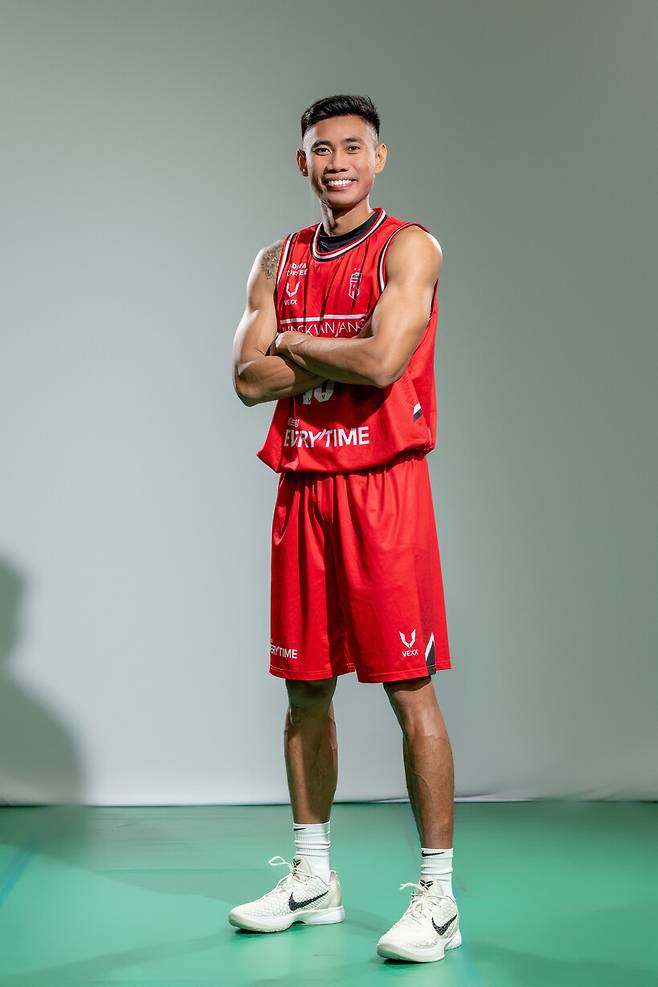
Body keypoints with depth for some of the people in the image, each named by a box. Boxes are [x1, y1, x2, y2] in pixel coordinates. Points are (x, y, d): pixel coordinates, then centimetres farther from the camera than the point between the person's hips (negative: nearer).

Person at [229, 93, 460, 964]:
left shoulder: (407, 248, -2)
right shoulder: (277, 263, 14)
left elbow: (382, 362, -17)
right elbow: (249, 378, 2)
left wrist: (293, 344, -3)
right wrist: (341, 358, -8)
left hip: (383, 485, -5)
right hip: (302, 488, 6)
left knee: (409, 689, -6)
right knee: (306, 689, 11)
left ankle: (438, 894, 3)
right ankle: (311, 877, 25)